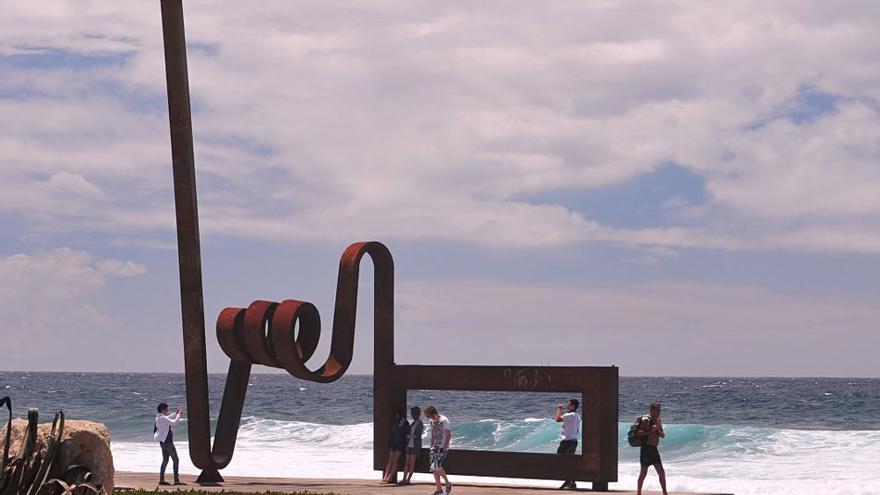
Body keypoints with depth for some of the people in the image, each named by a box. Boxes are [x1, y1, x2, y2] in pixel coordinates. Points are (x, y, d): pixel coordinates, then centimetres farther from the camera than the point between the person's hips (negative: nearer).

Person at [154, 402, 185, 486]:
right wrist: (179, 414, -12)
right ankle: (176, 480, -8)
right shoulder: (163, 418, -18)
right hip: (167, 441, -10)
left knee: (165, 460, 14)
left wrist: (176, 413, 21)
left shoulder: (159, 418, 10)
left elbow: (168, 418, 29)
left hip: (163, 442, 10)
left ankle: (161, 479, 13)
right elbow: (173, 422, -24)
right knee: (176, 460, -5)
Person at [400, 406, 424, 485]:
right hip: (410, 444, 7)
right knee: (407, 462, 4)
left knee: (412, 463, -6)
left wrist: (409, 436, -1)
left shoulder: (420, 424, -9)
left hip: (415, 445, -7)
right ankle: (404, 479, 4)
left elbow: (417, 436, -12)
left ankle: (408, 479, -4)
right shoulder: (413, 423, 14)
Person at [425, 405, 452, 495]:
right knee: (434, 468, 2)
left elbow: (448, 435, -13)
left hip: (442, 447, -8)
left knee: (437, 466, -17)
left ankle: (448, 484, 1)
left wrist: (445, 447, -18)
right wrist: (431, 447, 16)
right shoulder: (432, 421, 12)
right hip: (435, 446, 8)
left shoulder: (444, 420, -11)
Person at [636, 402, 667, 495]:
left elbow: (663, 435, 12)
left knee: (661, 472, 4)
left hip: (654, 449, 7)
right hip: (646, 448, -7)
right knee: (643, 472, -1)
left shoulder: (658, 421, 13)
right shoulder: (646, 421, -10)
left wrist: (659, 431, -8)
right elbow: (638, 432, -22)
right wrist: (650, 432, -28)